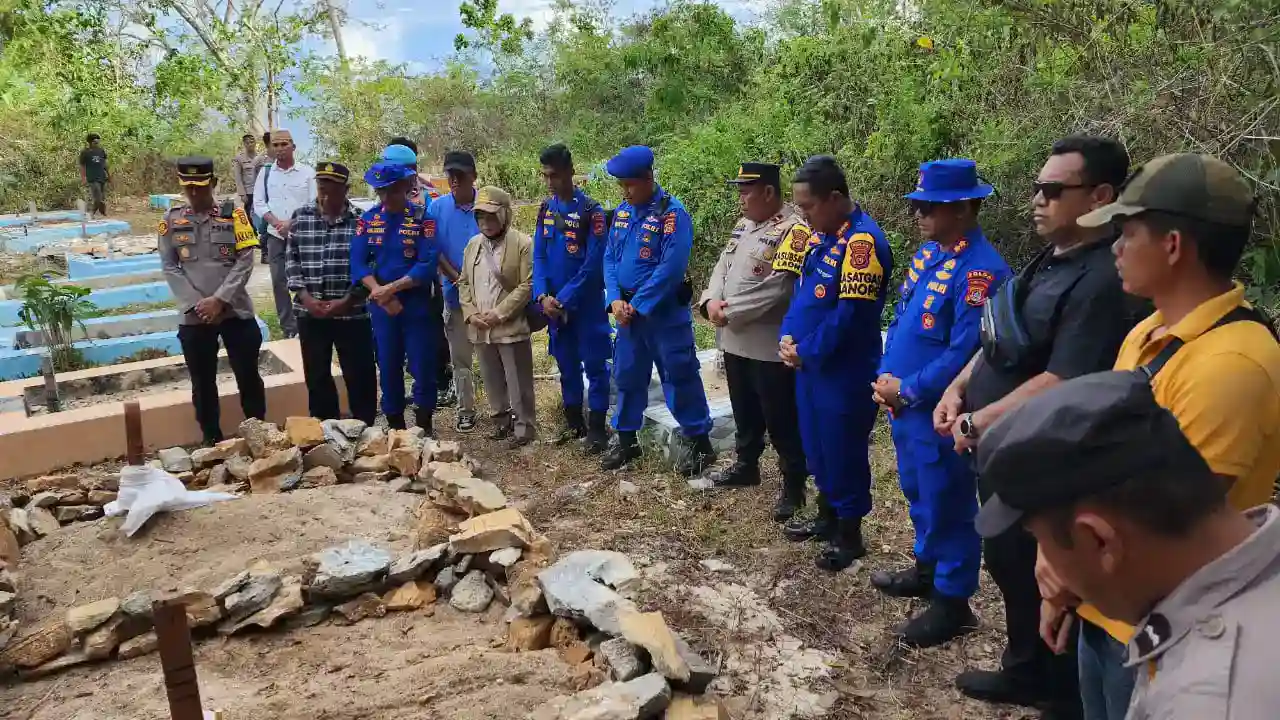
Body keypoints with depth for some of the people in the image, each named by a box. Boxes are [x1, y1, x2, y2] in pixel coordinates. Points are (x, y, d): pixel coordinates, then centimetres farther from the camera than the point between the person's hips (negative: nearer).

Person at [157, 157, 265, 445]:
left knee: (248, 376, 5)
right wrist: (196, 304, -9)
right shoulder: (172, 220, 4)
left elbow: (245, 261, -6)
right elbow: (169, 267, 2)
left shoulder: (234, 215, 0)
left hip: (236, 311, -1)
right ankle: (212, 441, 23)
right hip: (193, 317, 2)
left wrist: (219, 299, -13)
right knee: (202, 383, 10)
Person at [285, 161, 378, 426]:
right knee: (316, 376, 13)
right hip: (310, 312, 3)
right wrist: (305, 297, -6)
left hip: (352, 312, -3)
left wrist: (347, 300, -13)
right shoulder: (300, 217, 5)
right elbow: (292, 260, 6)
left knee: (359, 376, 3)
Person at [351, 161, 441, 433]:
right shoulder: (368, 219, 4)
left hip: (417, 305, -3)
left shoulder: (422, 218, -6)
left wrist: (391, 288, -18)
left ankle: (424, 426, 17)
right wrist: (380, 294, -16)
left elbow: (428, 265, -15)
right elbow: (358, 262, -2)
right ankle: (395, 427, 23)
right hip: (381, 307, 3)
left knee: (423, 367, 2)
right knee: (388, 368, 10)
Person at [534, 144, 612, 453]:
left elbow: (593, 264, -16)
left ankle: (597, 428, 11)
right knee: (567, 365, 14)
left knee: (594, 365, 2)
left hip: (586, 304, -5)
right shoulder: (545, 209, 5)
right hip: (554, 305, 6)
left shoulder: (590, 210, -13)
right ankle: (574, 423, 27)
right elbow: (539, 256, 5)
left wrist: (564, 299, -16)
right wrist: (542, 296, -9)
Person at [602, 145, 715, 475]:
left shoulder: (672, 212, -15)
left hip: (665, 313, -7)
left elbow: (671, 268, -22)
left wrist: (637, 305, -18)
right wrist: (615, 300, -8)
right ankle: (626, 440, 30)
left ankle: (700, 443, 14)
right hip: (627, 312, 7)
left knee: (679, 377, 1)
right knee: (627, 376, 15)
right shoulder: (622, 212, 7)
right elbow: (609, 258, 8)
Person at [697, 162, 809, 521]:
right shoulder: (744, 224, 12)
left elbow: (777, 289, -24)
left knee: (782, 420, 3)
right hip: (735, 340, 8)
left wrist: (730, 311, -17)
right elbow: (723, 265, 12)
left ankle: (794, 484, 16)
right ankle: (746, 465, 40)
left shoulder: (794, 231, -17)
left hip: (771, 346, -8)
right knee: (745, 412, 22)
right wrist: (711, 300, -8)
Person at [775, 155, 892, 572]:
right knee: (817, 447, 20)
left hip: (844, 373, -9)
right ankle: (827, 517, 38)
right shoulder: (821, 235, 8)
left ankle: (849, 535, 21)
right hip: (809, 366, 9)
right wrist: (788, 337, -1)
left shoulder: (862, 241, -21)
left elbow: (850, 315, -25)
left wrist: (806, 353, -15)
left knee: (843, 453, 5)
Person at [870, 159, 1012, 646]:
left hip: (939, 412, -9)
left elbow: (965, 354, -25)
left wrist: (906, 389, -17)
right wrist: (887, 377, 1)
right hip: (904, 404, 9)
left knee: (947, 505, 6)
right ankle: (927, 569, 44)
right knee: (919, 494, 24)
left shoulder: (980, 270, -22)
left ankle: (953, 603, 21)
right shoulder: (927, 252, 7)